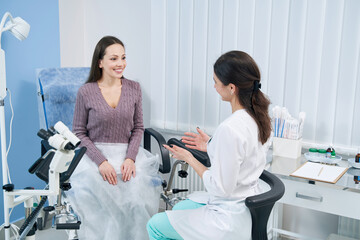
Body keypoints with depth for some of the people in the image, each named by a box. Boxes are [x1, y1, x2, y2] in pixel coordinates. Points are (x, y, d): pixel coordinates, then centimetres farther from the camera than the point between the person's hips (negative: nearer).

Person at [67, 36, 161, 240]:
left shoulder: (134, 88, 6)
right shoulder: (86, 92, -2)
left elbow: (138, 128, 9)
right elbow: (79, 132, 1)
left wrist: (130, 157, -9)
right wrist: (101, 161, -13)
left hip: (127, 152, 2)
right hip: (95, 154, -1)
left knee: (136, 199, -25)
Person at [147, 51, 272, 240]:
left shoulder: (230, 129, -31)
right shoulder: (258, 117, -3)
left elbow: (221, 187, -25)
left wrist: (189, 159, -13)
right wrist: (211, 146, 8)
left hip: (231, 223, -9)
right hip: (249, 206, 9)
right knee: (179, 208, 29)